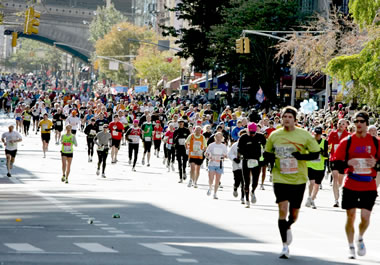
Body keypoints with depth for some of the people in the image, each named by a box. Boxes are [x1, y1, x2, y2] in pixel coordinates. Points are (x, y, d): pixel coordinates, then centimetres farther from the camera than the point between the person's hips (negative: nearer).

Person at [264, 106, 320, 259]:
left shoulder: (304, 135, -3)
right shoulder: (274, 135, 4)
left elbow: (316, 153, 0)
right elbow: (267, 153, 17)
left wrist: (301, 156, -18)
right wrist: (269, 158, -6)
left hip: (298, 179, 0)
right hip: (280, 179, 0)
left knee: (294, 214, 8)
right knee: (283, 210, -15)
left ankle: (287, 228, 45)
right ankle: (285, 245, -7)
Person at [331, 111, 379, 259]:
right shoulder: (347, 141, 1)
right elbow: (335, 163, 1)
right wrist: (347, 163, -17)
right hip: (350, 185, 0)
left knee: (365, 216, -6)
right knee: (350, 216, 4)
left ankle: (360, 239, 24)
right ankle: (351, 246, 19)